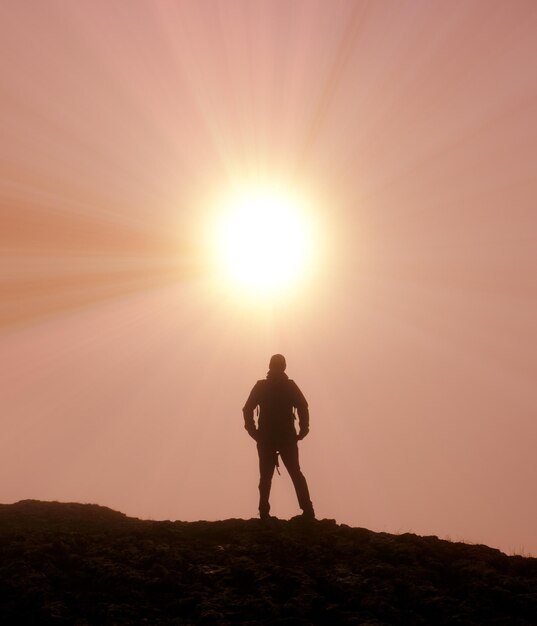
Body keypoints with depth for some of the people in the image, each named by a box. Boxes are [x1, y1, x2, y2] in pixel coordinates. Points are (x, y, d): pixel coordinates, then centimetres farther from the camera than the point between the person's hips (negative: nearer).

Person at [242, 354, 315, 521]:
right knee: (296, 474, 6)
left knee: (266, 476, 6)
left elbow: (247, 410, -3)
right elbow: (303, 407, -10)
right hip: (287, 437, 0)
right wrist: (303, 430, -5)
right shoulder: (290, 386, 2)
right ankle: (307, 511, -5)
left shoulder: (261, 386, 5)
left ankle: (264, 513, -5)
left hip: (266, 438, 0)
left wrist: (253, 431, 0)